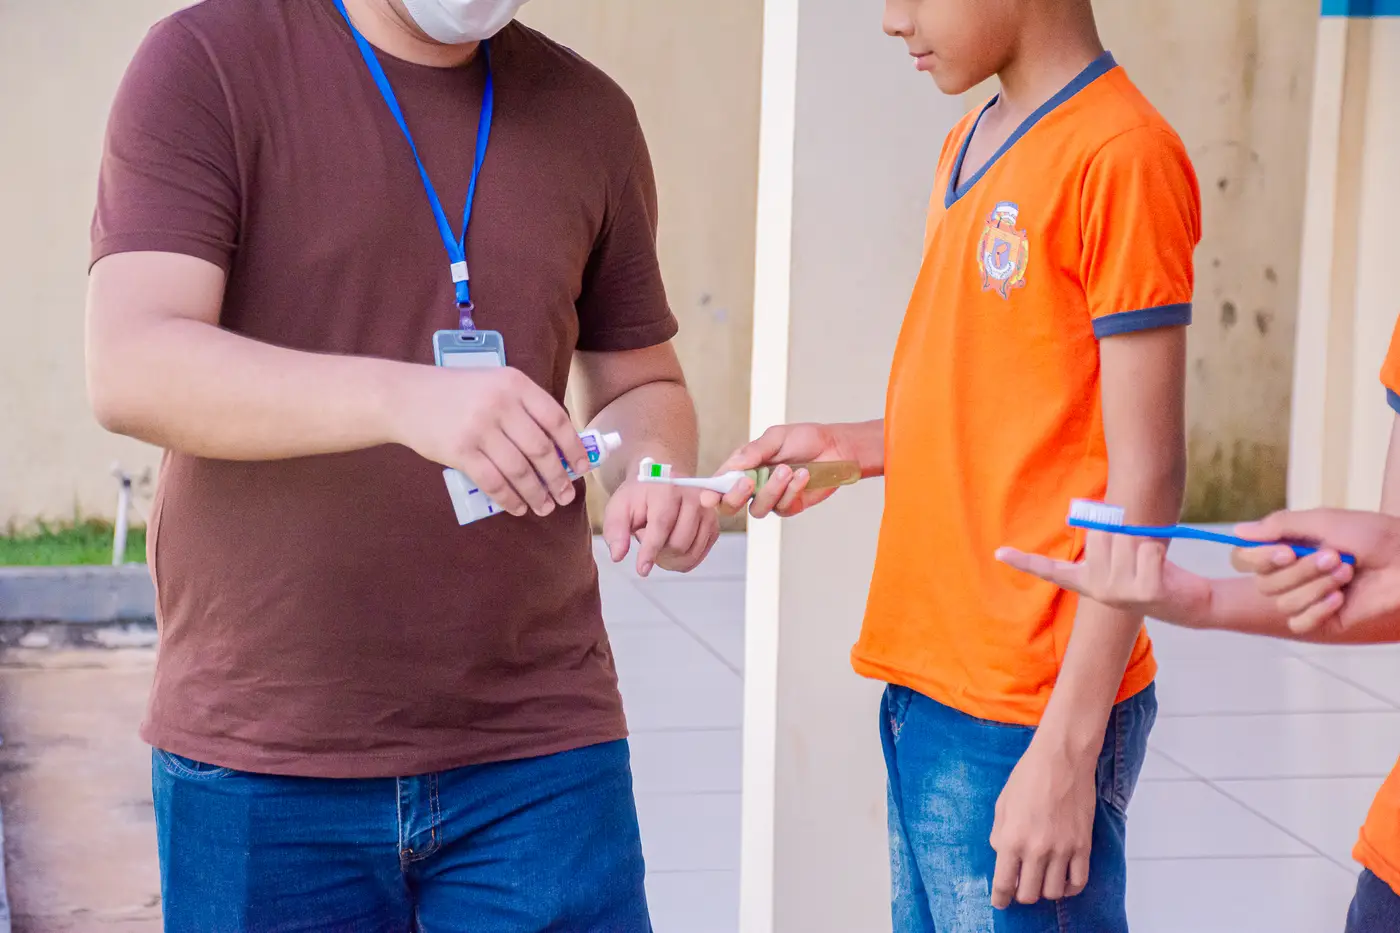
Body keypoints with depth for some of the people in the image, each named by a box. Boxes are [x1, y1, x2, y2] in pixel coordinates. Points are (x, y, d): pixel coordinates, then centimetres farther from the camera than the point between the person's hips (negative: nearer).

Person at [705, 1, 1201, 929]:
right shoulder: (970, 145, 13)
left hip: (1020, 719, -8)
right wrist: (849, 448, 3)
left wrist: (1067, 753, -17)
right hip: (926, 682, 8)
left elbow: (1145, 477, -15)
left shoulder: (1120, 156, -14)